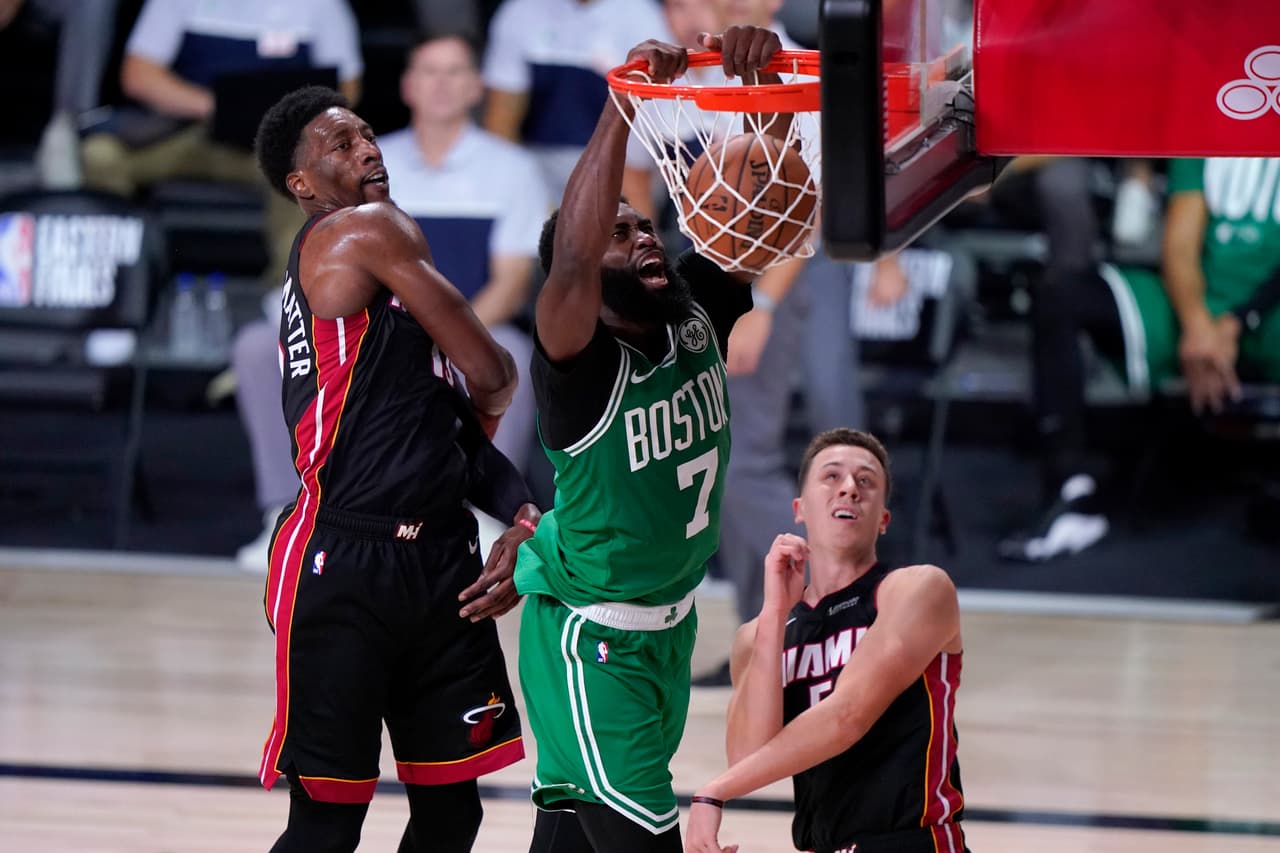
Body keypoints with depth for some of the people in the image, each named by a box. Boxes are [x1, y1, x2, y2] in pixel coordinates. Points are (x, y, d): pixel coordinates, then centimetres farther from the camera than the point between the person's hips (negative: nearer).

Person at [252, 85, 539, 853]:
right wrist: (483, 410, 16)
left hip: (440, 560, 9)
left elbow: (460, 424, 18)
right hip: (342, 566, -9)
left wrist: (524, 518, 2)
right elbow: (494, 377, -7)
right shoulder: (366, 231, -7)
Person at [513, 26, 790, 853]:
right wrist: (623, 106, -49)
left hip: (672, 621, 7)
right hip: (592, 639, -7)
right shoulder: (582, 364, -24)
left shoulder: (698, 314, -6)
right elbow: (570, 263, -45)